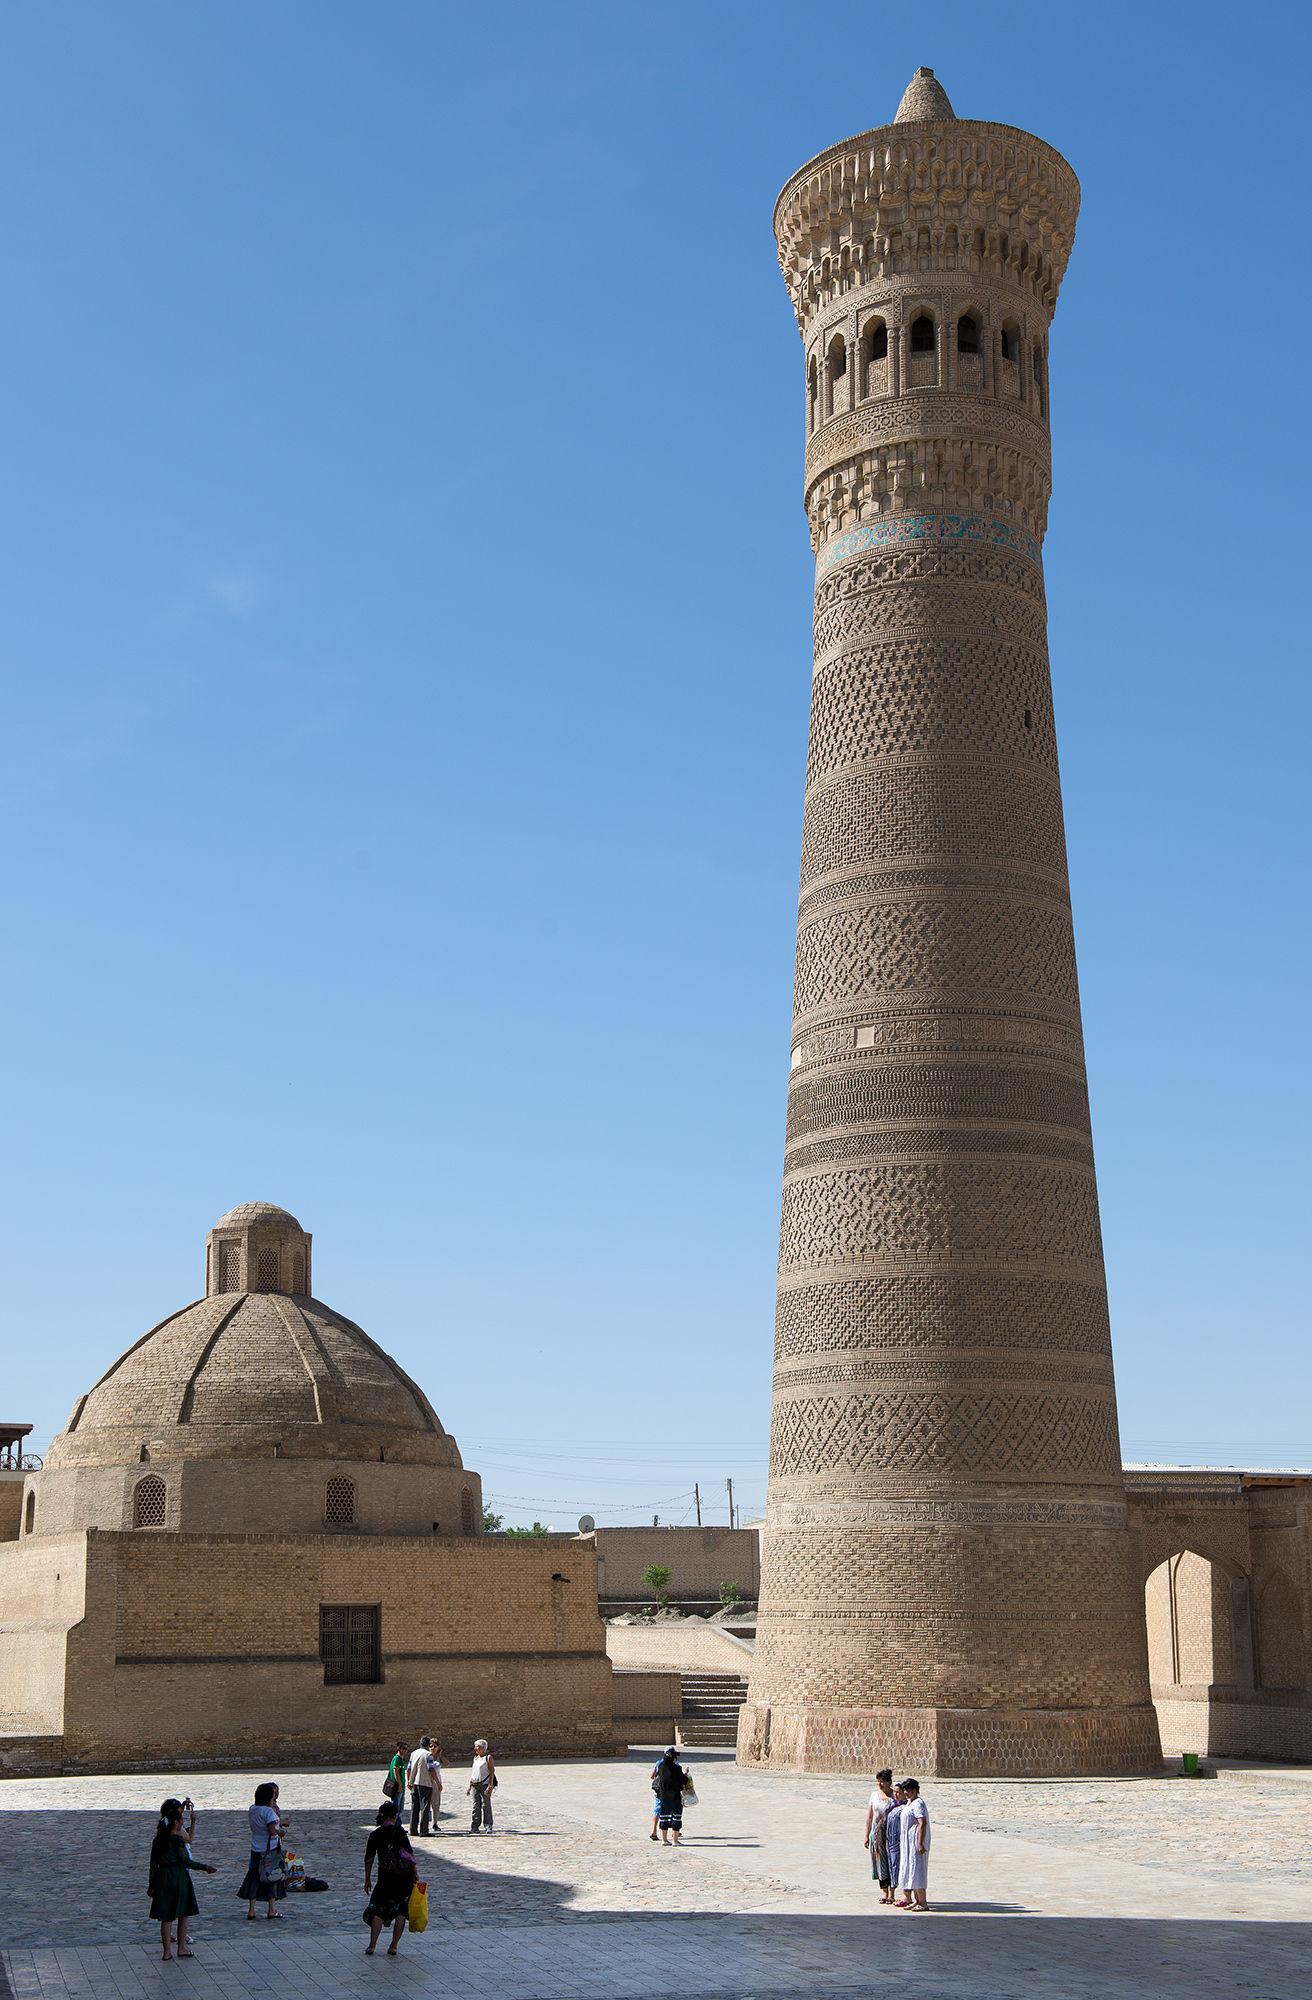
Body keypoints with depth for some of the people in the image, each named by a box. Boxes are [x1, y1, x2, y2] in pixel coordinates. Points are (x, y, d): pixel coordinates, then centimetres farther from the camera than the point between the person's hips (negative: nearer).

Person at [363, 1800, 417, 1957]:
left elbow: (369, 1859, 8)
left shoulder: (375, 1835, 5)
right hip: (405, 1875, -1)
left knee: (378, 1910, 11)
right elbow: (410, 1852, -5)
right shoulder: (399, 1831, -2)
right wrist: (414, 1872, 3)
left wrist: (368, 1880, 17)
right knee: (401, 1911, 10)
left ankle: (371, 1946, 6)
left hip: (386, 1876, 1)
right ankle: (393, 1947, 9)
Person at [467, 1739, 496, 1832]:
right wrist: (469, 1786, 16)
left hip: (484, 1784, -6)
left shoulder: (488, 1758, -4)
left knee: (486, 1805, -4)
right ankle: (474, 1827, 6)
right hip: (475, 1785, 6)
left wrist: (490, 1786, -16)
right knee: (476, 1806, 4)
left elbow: (492, 1772, -8)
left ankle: (488, 1826, 2)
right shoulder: (475, 1758, 16)